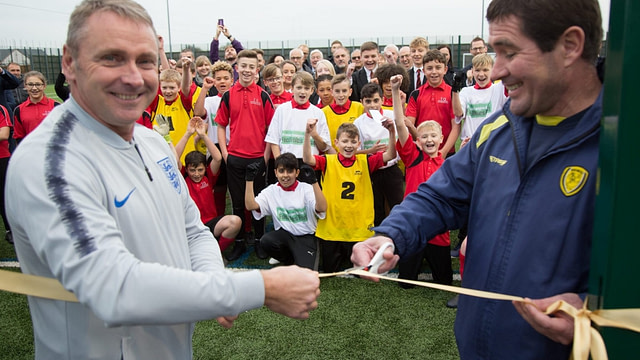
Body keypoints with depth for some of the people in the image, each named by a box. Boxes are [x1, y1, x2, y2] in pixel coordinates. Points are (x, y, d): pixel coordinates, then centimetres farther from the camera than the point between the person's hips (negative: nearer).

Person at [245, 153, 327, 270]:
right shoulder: (271, 191, 3)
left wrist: (314, 182, -37)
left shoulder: (306, 189, -7)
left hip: (306, 237, -3)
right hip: (284, 234, 4)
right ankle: (289, 260, 4)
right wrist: (249, 180, -19)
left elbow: (321, 208, -26)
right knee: (265, 241, -30)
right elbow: (250, 206, -11)